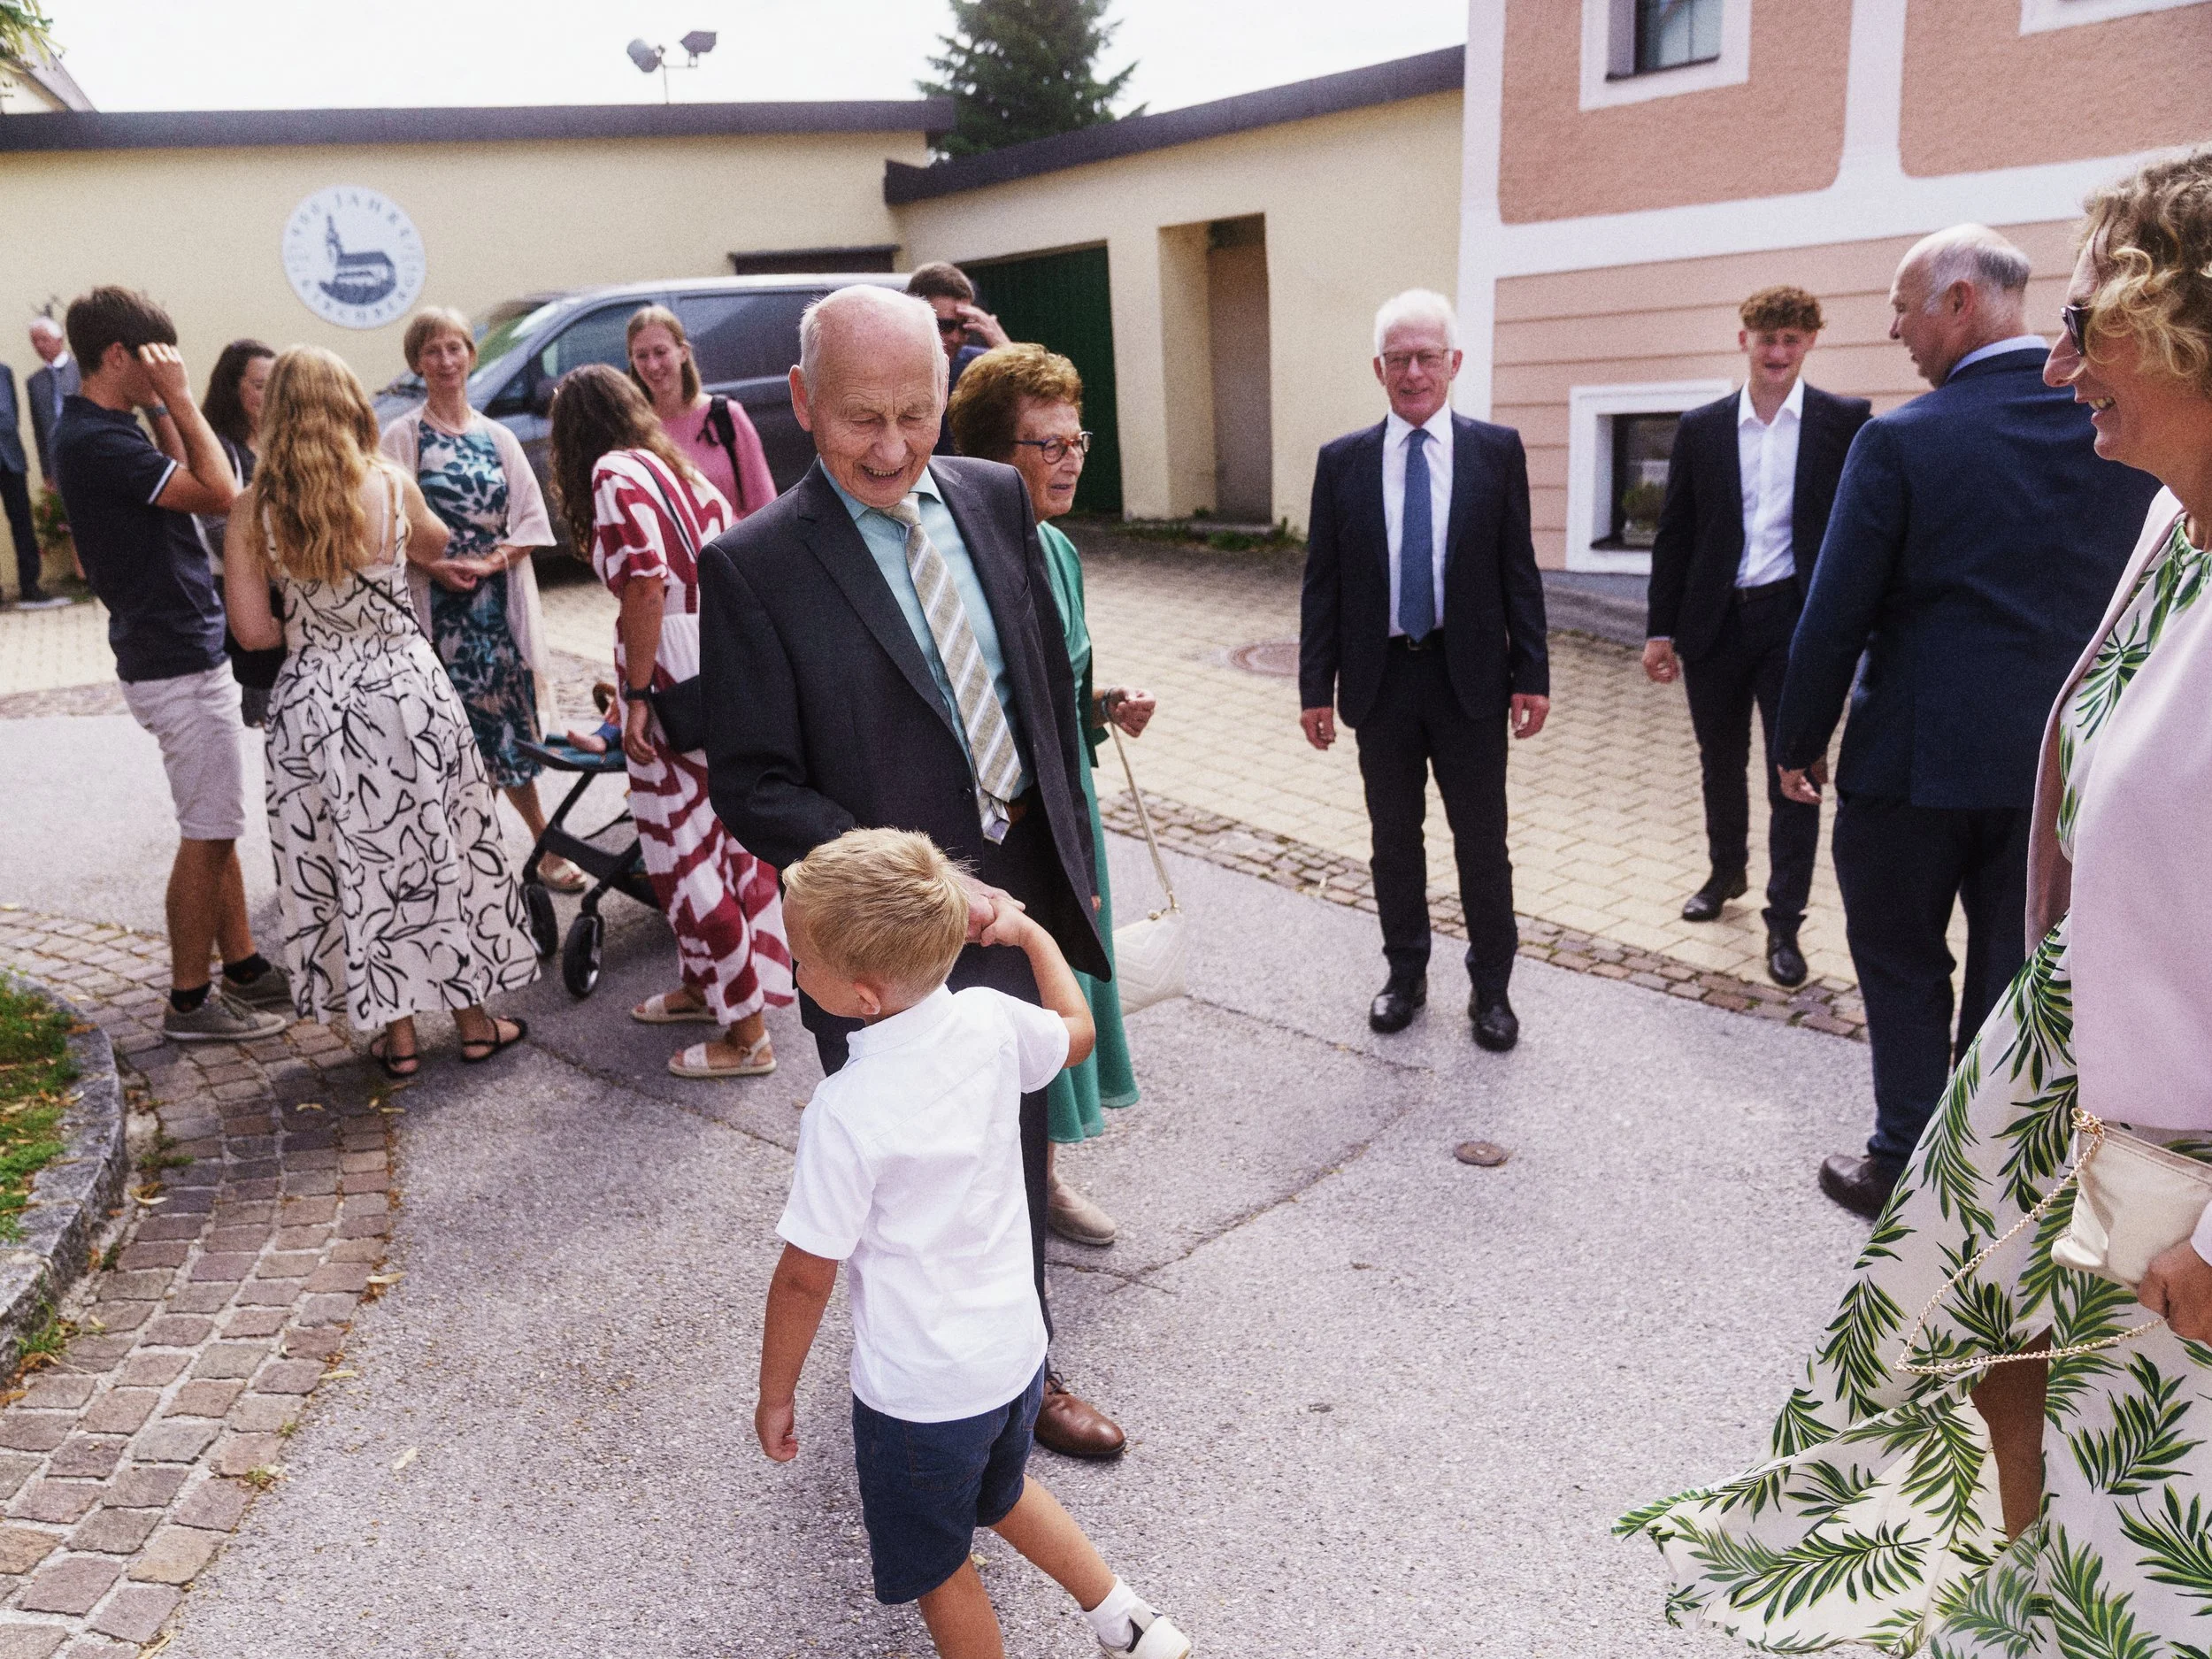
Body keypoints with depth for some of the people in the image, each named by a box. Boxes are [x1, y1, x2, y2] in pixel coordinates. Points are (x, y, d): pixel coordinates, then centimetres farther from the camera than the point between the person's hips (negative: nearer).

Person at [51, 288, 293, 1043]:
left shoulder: (100, 431, 12)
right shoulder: (96, 440, -19)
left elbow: (189, 486, 15)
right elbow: (218, 492, -24)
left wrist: (160, 410, 8)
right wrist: (176, 401, -16)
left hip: (183, 650, 10)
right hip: (176, 663, -10)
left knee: (218, 828, 16)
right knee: (207, 835, -2)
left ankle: (245, 970, 26)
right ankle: (189, 1000, 8)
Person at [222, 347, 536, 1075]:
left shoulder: (253, 509, -6)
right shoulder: (391, 485, -7)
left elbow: (254, 631, -6)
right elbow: (435, 545, 14)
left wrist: (306, 624, 13)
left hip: (310, 706, 1)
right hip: (406, 688, -1)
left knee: (353, 868, 12)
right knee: (439, 852, 13)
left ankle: (397, 1034, 21)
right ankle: (473, 1021, 24)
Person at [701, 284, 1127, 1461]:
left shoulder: (995, 499, 1)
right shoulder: (754, 565, -15)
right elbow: (755, 788, -16)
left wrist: (1070, 844, 12)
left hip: (1019, 888, 6)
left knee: (1016, 1152, 22)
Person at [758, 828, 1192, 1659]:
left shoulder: (846, 1114, -30)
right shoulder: (991, 1021, -15)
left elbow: (806, 1277, -18)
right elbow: (1076, 1030, 9)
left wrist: (775, 1394, -3)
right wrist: (1029, 931, 21)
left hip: (918, 1392, -6)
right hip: (1016, 1347, 6)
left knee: (937, 1569, 21)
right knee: (1001, 1490, 35)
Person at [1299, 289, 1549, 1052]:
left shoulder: (1497, 450, -1)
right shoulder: (1342, 461, 1)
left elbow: (1519, 571, 1)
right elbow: (1322, 583, 2)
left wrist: (1533, 673, -4)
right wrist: (1316, 686, -2)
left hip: (1470, 677, -1)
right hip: (1379, 678, 1)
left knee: (1482, 842, 7)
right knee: (1394, 838, 13)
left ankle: (1490, 987, 23)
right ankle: (1405, 974, 30)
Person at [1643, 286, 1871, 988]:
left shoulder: (1845, 421, 0)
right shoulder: (1701, 429, 6)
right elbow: (1674, 535, 7)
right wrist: (1661, 629, 4)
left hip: (1798, 620, -2)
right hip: (1715, 622, 3)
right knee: (1720, 764, 16)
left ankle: (1784, 923, 8)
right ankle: (1726, 872, 39)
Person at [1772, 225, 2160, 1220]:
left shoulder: (1900, 440, -14)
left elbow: (1835, 618, -13)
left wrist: (1799, 743, -1)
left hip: (1918, 761, -4)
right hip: (2064, 762, 5)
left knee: (1902, 968, 12)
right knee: (2014, 977, 16)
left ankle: (1905, 1170, 21)